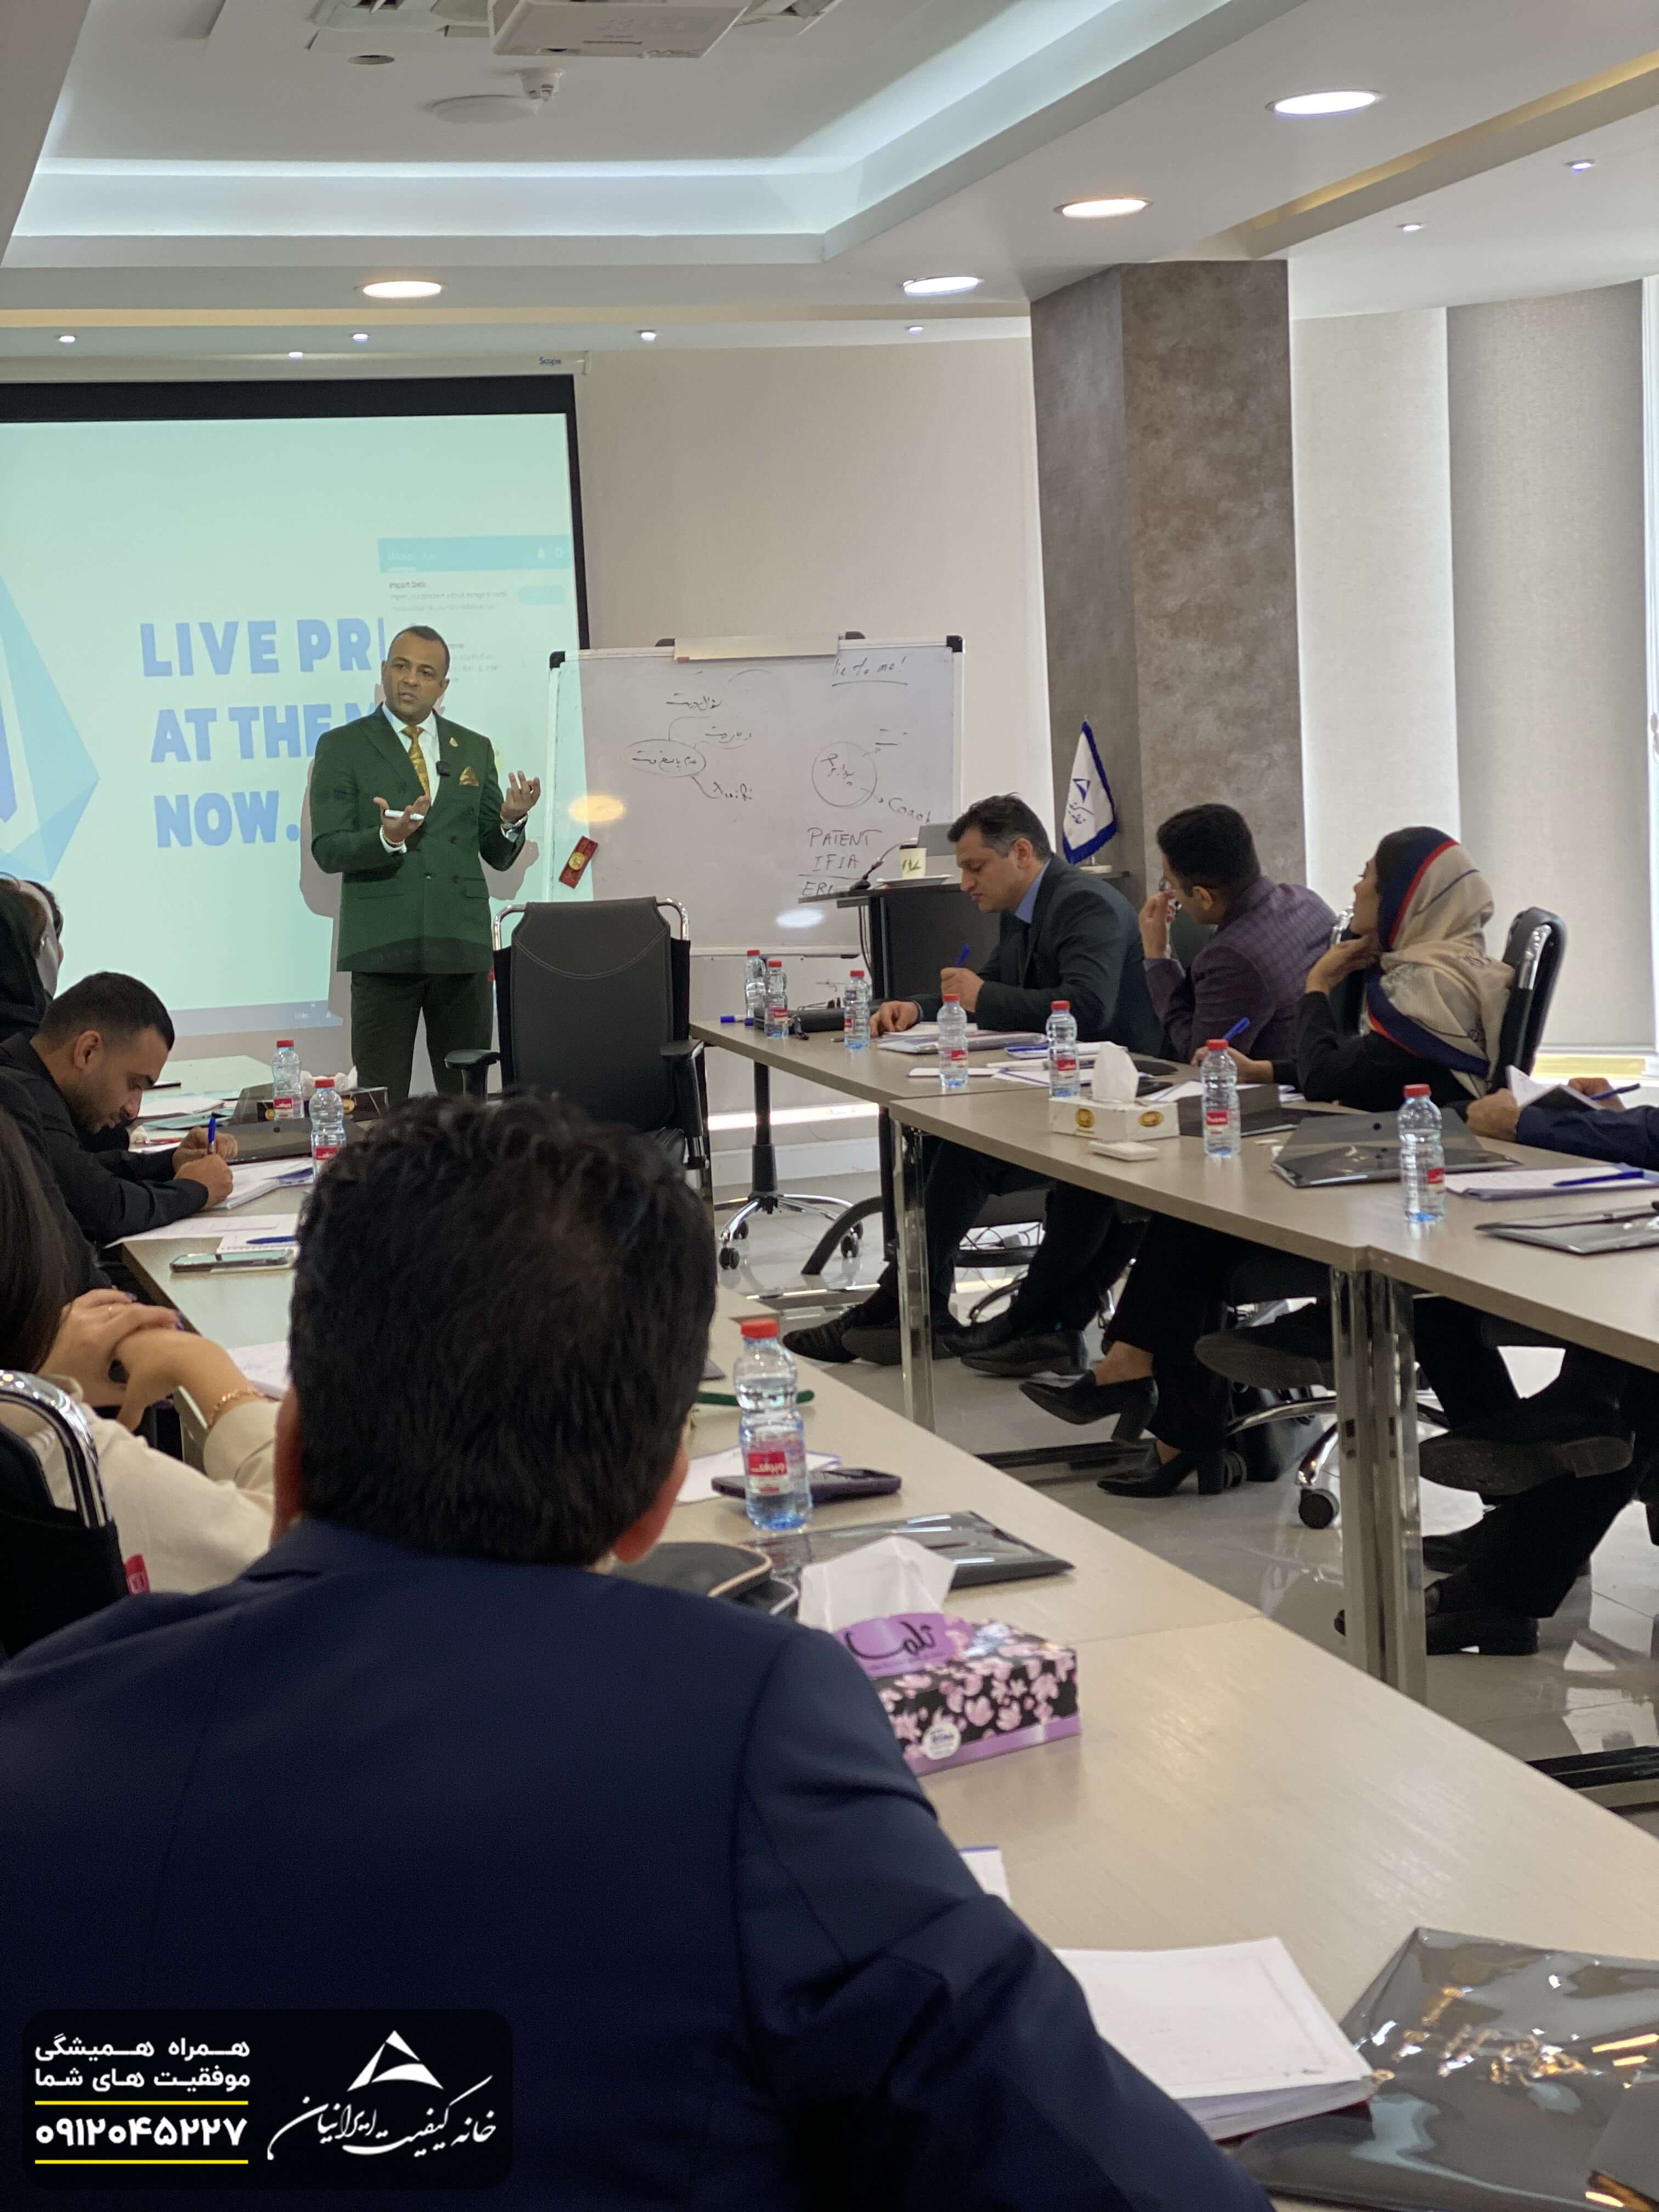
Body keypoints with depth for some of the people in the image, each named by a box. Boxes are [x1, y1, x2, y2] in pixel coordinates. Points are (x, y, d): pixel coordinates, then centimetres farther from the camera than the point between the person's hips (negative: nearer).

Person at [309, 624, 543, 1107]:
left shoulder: (475, 750, 14)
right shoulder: (342, 747, 4)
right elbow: (327, 851, -4)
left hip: (461, 944, 3)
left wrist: (511, 819, -8)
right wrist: (386, 839, -23)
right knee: (382, 1103, -2)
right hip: (383, 947, -3)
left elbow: (497, 855, 14)